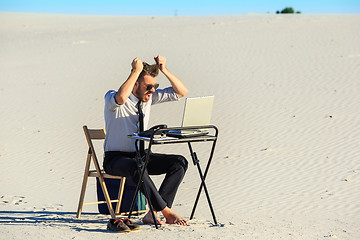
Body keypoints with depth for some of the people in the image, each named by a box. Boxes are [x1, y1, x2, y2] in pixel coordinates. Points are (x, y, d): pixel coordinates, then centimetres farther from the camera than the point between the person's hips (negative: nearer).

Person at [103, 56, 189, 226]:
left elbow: (181, 92, 5)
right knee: (136, 168, -41)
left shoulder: (149, 97, 6)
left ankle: (153, 213, -23)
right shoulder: (111, 97, -12)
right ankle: (166, 212, -29)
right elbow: (120, 98, -39)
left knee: (179, 162, -17)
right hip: (116, 159, -6)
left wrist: (164, 70, -8)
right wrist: (136, 71, -29)